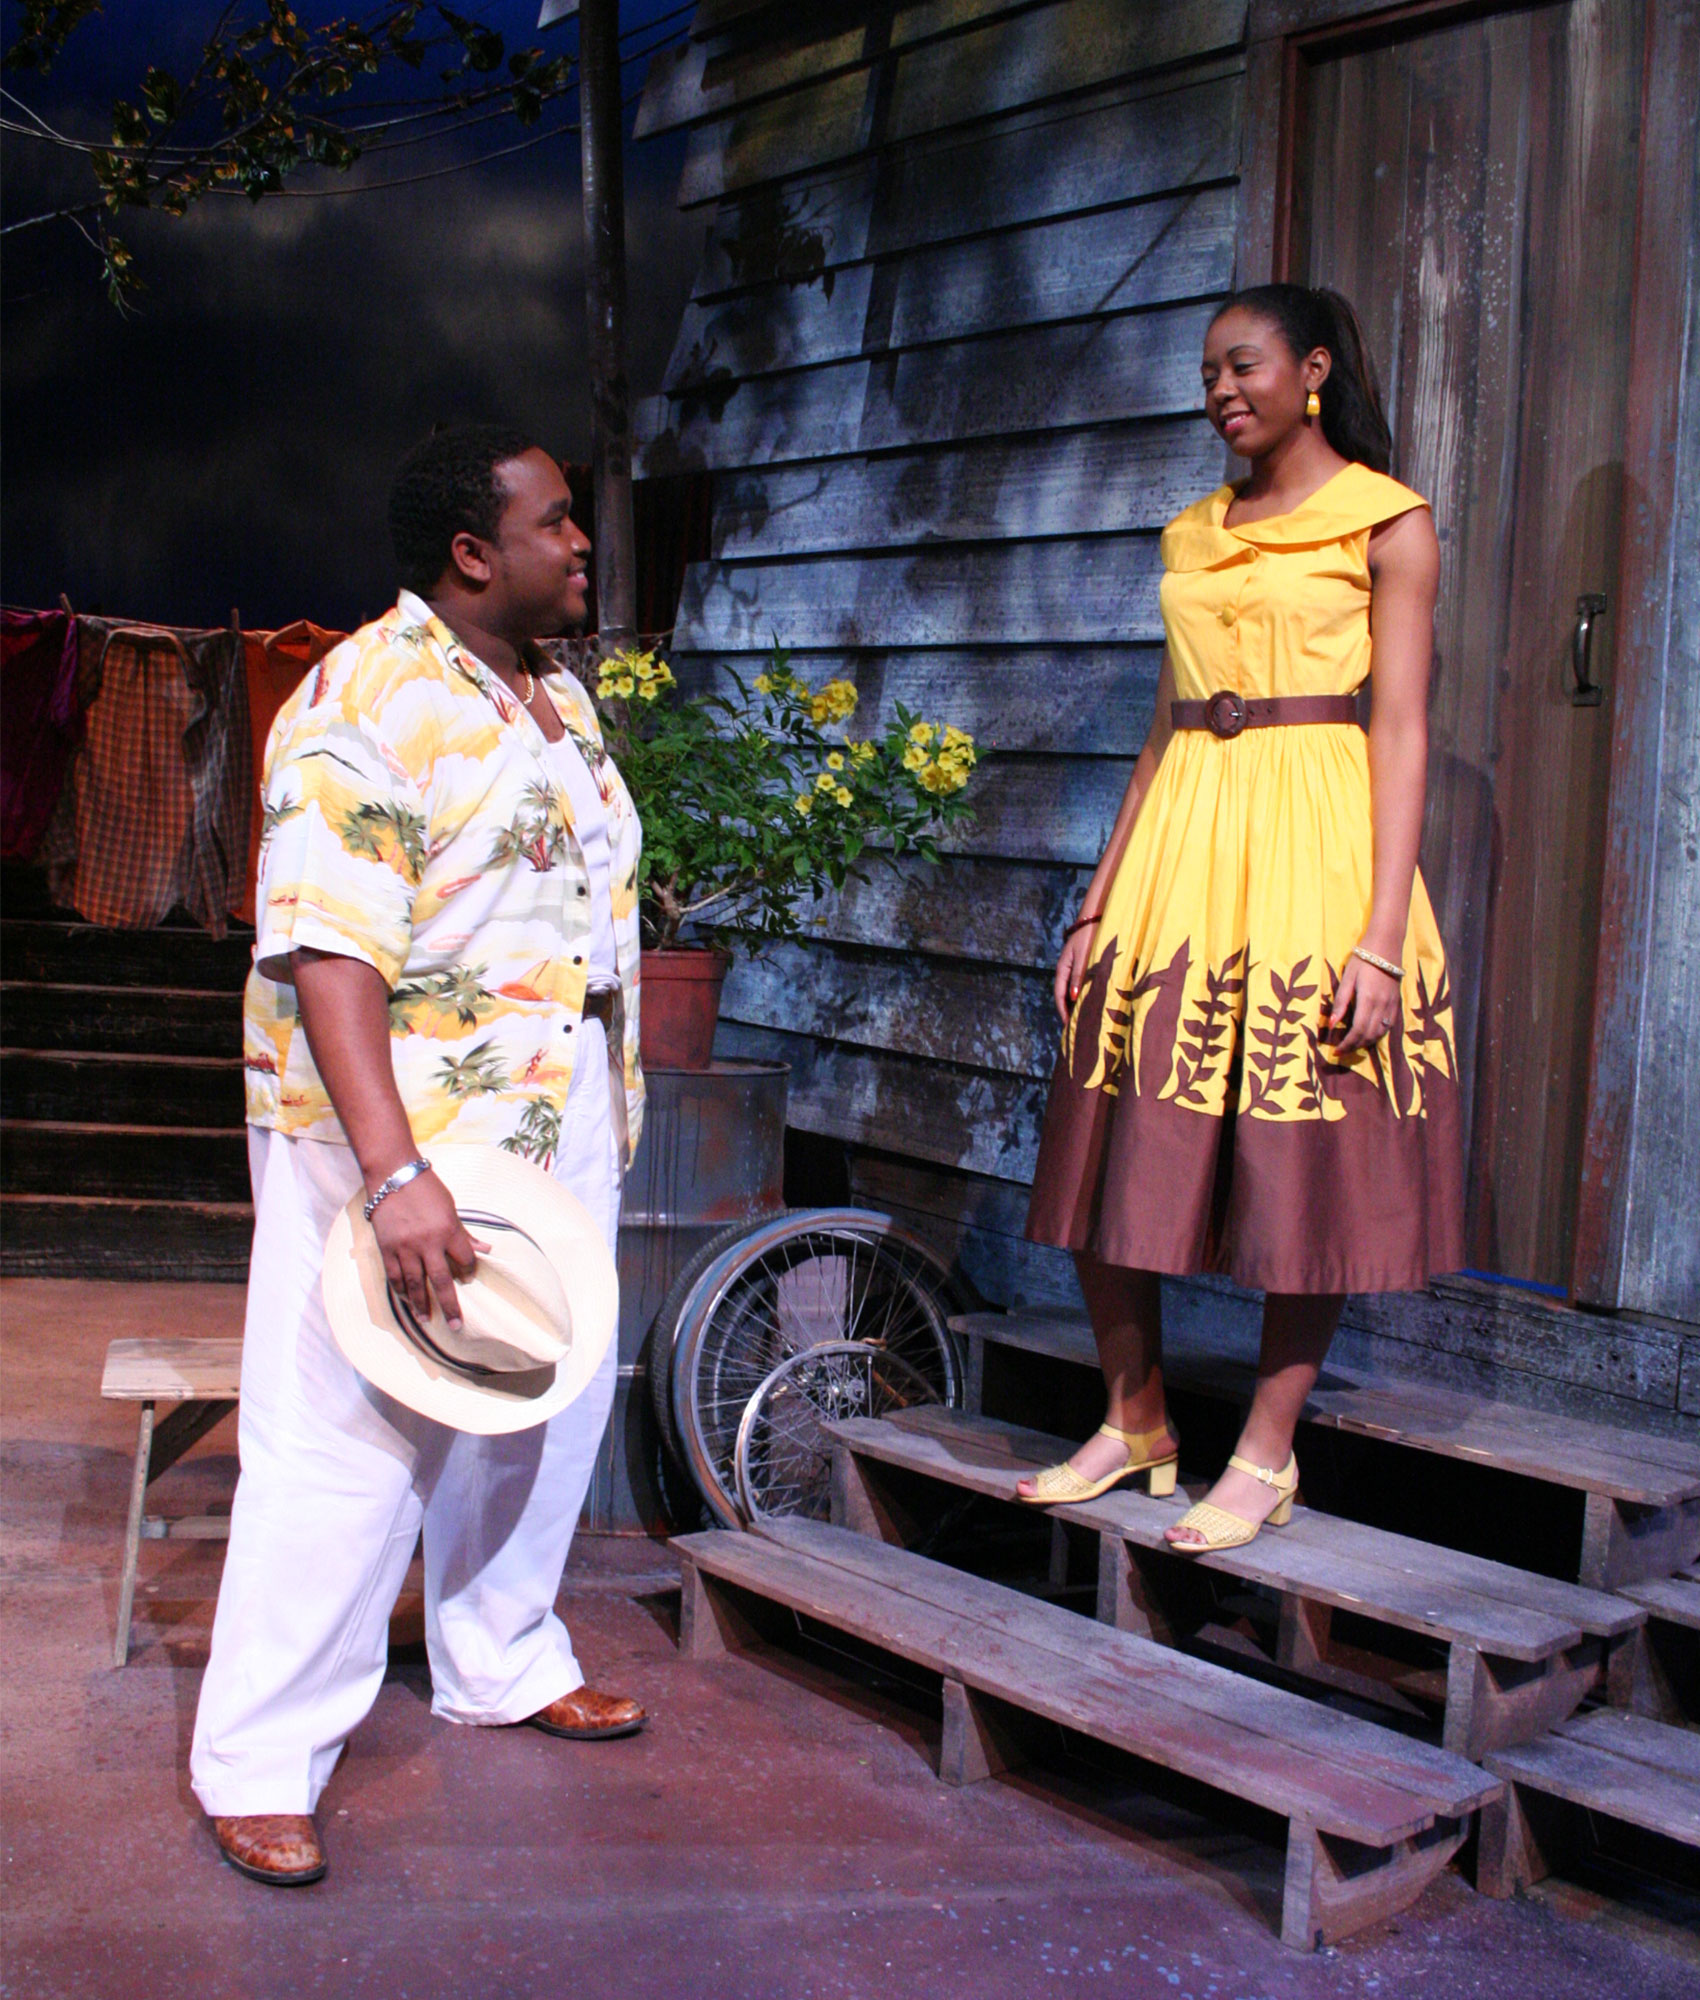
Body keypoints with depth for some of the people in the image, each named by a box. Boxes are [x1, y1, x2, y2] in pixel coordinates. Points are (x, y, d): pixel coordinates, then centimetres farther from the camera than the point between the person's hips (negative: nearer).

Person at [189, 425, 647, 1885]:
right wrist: (395, 1174, -30)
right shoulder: (367, 703, -16)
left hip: (562, 1142, 9)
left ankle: (502, 1662, 38)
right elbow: (327, 952, -23)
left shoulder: (562, 700, 13)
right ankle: (259, 1761, 12)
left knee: (545, 1409, 17)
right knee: (348, 1444, -3)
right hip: (399, 1139, -8)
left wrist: (616, 1111, 20)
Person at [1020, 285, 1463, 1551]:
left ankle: (1269, 1451, 14)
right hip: (1178, 848, 6)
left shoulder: (1386, 523, 1)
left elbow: (1403, 733, -6)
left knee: (1302, 1165, 0)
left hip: (1311, 848, -5)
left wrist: (1382, 936, -15)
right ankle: (1136, 1422, 21)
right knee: (1115, 1159, 5)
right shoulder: (1194, 535, 18)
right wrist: (1097, 907, 12)